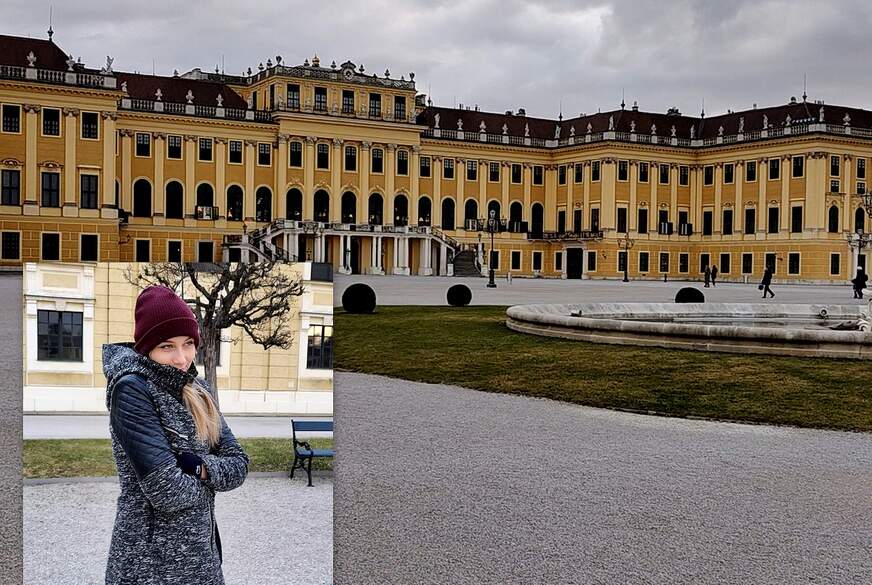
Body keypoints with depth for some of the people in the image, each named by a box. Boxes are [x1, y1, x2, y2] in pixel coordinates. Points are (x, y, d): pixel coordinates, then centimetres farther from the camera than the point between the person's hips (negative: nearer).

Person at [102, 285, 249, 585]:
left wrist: (201, 468, -16)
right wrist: (208, 483, -4)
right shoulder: (131, 389, -16)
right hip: (152, 560, -7)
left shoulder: (198, 391, 7)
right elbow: (167, 492, -23)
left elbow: (238, 464, 3)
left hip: (203, 551, 7)